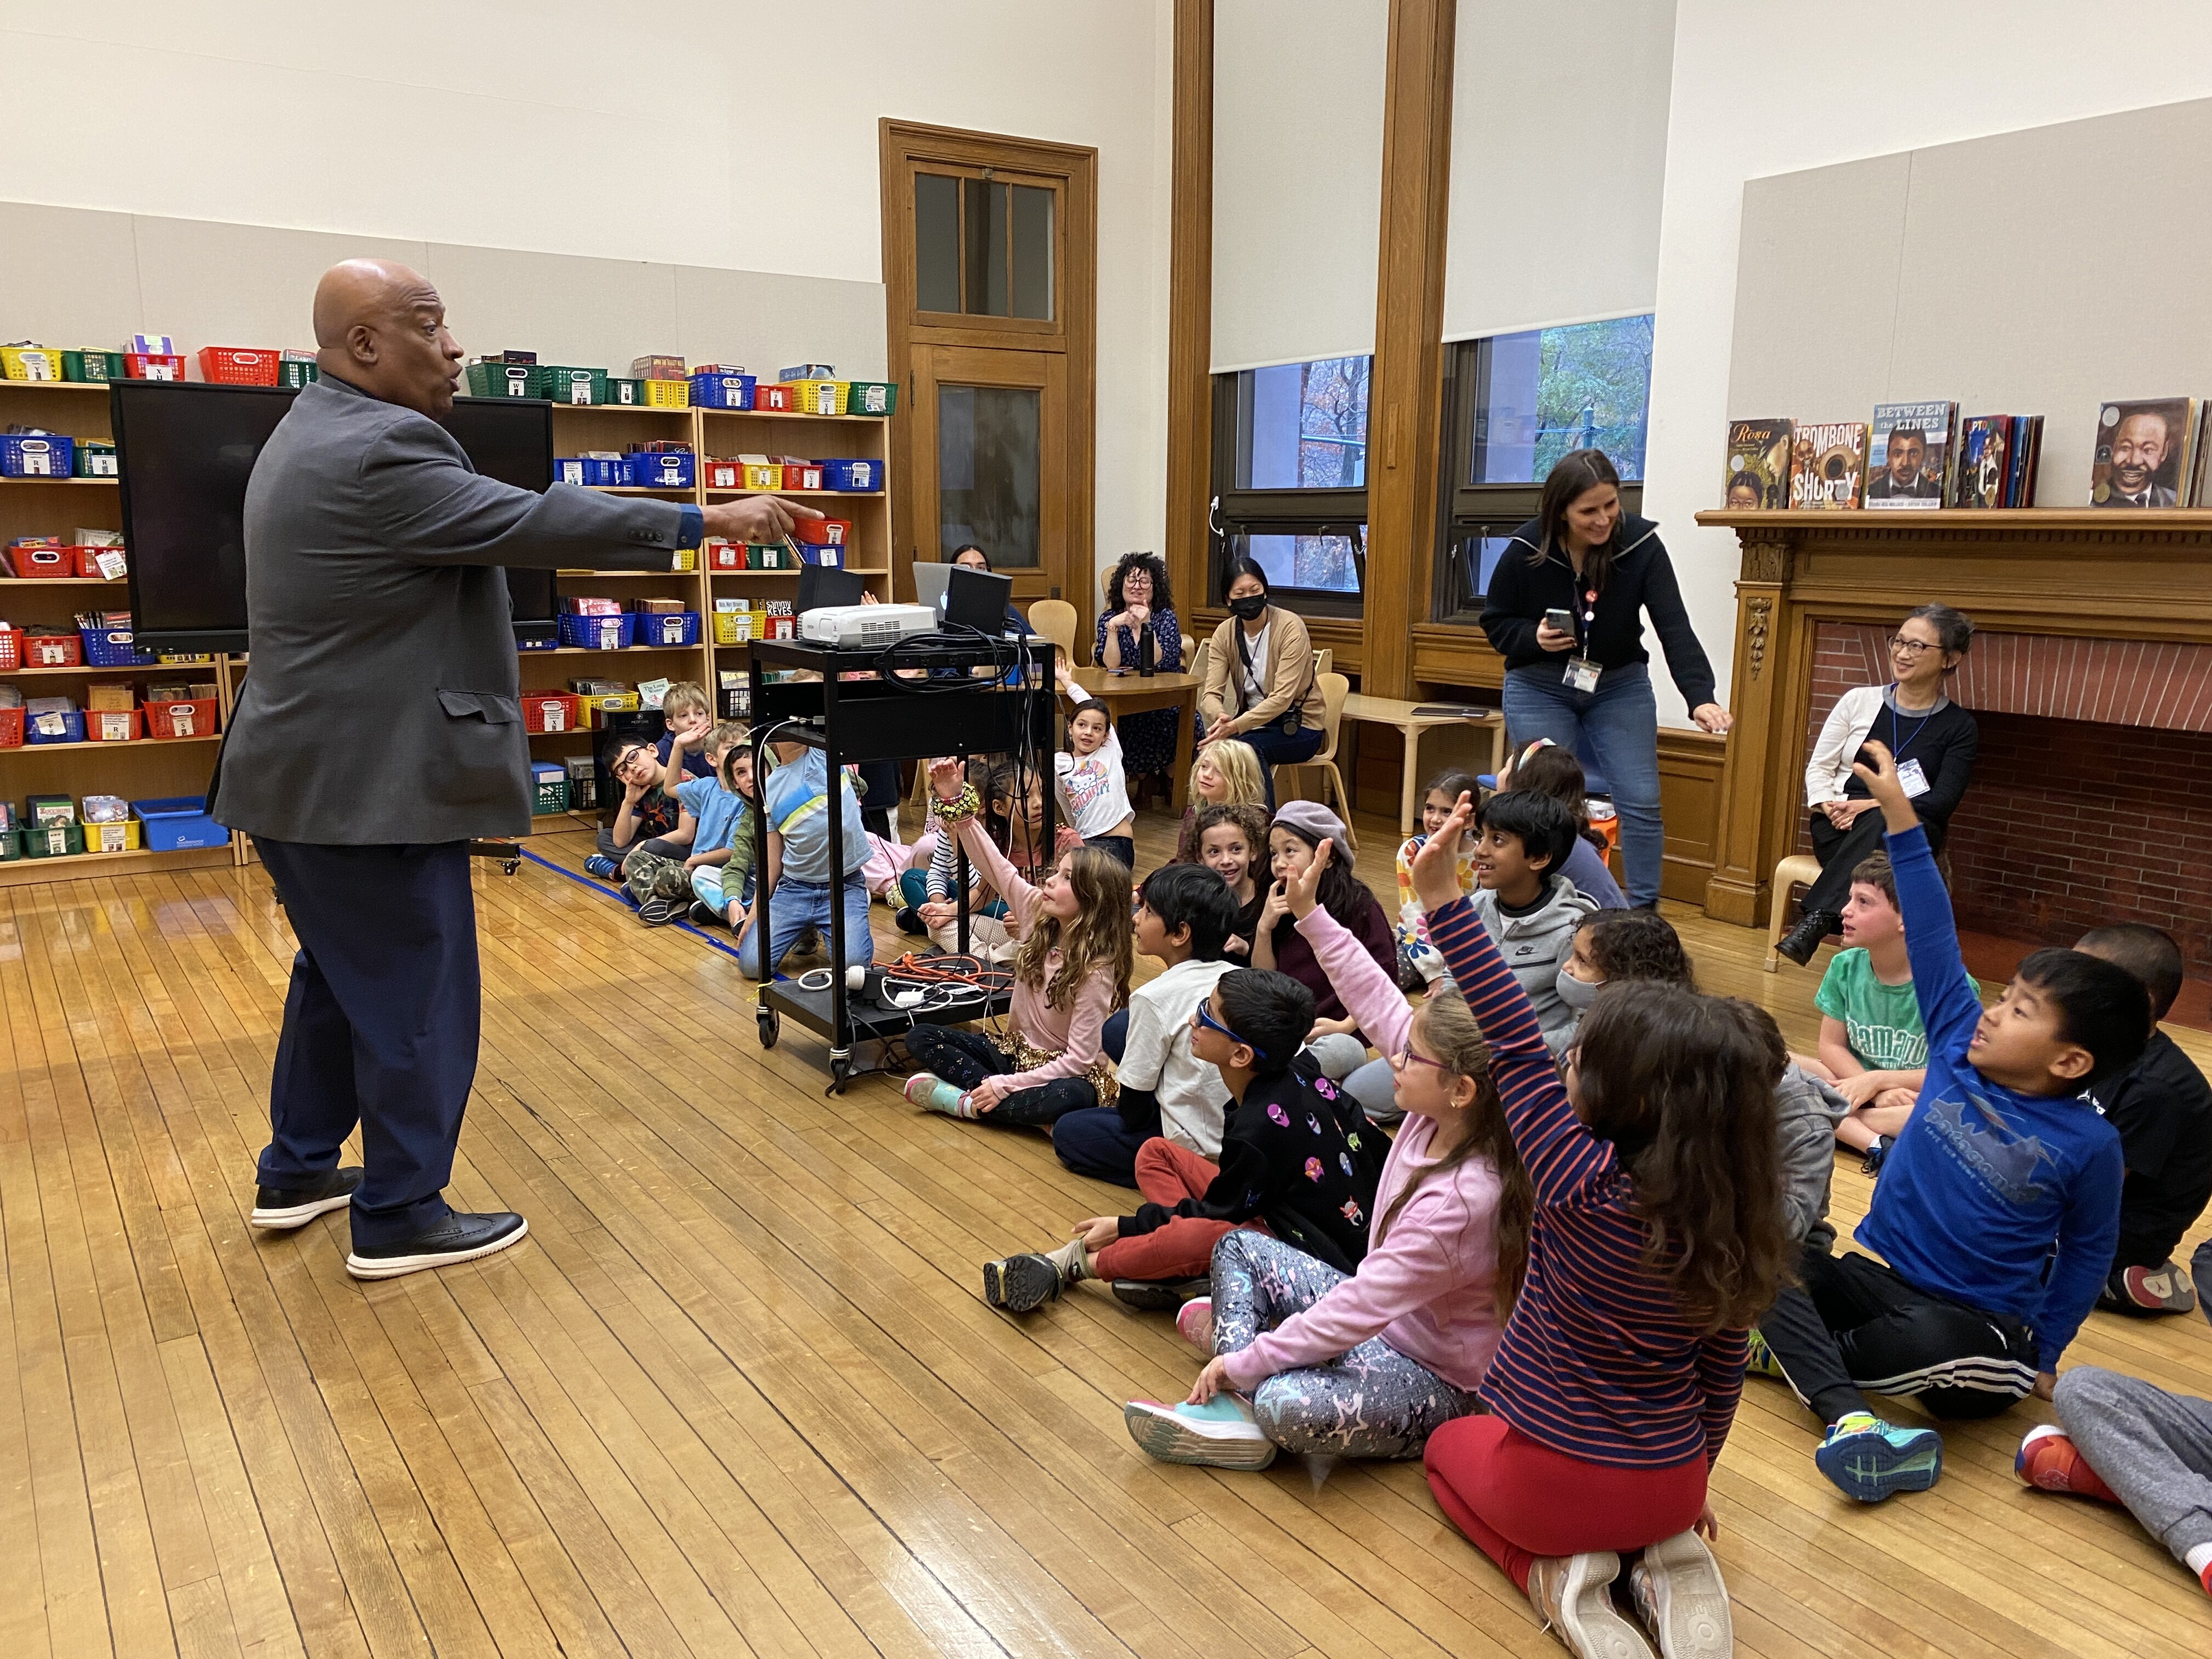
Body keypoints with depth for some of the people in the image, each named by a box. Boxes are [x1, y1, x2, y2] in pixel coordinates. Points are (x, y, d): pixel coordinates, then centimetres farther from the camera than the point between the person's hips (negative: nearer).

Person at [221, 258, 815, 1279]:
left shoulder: (319, 434, 13)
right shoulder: (377, 451, -21)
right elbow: (530, 523, -23)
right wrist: (707, 523, -19)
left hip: (306, 775, 11)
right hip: (370, 787, -11)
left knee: (340, 974, 23)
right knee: (419, 999, 1)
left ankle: (298, 1172, 37)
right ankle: (399, 1218, 14)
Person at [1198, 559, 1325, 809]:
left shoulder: (1291, 627, -16)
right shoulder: (1225, 633, -1)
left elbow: (1282, 698, -25)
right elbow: (1211, 693, -10)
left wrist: (1235, 726, -37)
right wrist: (1220, 716, -35)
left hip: (1298, 726, -4)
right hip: (1252, 722, 4)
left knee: (1246, 746, -33)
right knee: (1213, 743, -28)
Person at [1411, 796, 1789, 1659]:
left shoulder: (1585, 1187, -28)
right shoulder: (1734, 1222, -11)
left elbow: (1516, 1047, -25)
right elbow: (1723, 1368, 2)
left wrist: (1444, 901, -26)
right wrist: (1692, 1475, 19)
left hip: (1556, 1480, -5)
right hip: (1672, 1484, 5)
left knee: (1448, 1447, 28)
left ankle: (1558, 1574, 3)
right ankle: (1671, 1562, 9)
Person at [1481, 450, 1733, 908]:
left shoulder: (1641, 544, -17)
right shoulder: (1527, 550, -17)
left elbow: (1675, 628, -24)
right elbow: (1495, 621, -3)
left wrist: (1700, 697, -37)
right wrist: (1535, 638, -24)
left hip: (1620, 685, 1)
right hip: (1540, 687, -1)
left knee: (1642, 801, -3)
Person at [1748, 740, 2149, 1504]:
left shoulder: (2088, 1145, -10)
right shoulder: (1960, 1048, -2)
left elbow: (2087, 1252, 3)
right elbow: (1933, 937, -3)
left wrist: (2044, 1354, 3)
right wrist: (1897, 812, -4)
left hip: (1981, 1325, -5)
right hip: (1877, 1275, 5)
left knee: (1945, 1351, -40)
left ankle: (1789, 1351, -19)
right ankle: (1848, 1415, -34)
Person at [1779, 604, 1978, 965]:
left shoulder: (1959, 728, 6)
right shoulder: (1860, 701, 10)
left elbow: (1941, 803, -4)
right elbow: (1818, 769, 10)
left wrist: (1874, 806, -17)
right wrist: (1833, 807, -12)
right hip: (1838, 828, 1)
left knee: (1885, 823, -39)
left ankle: (1815, 921, -48)